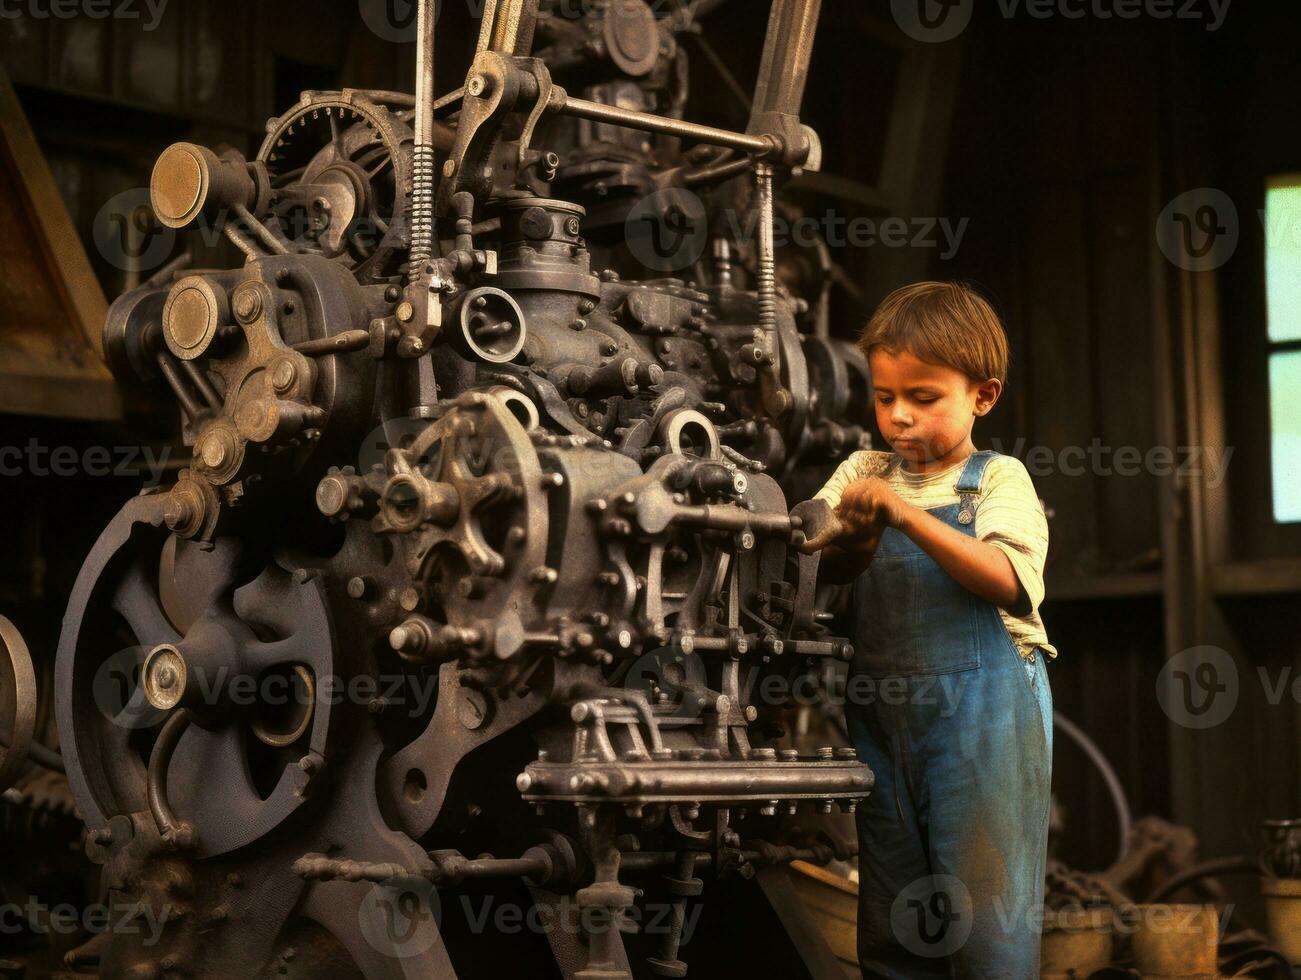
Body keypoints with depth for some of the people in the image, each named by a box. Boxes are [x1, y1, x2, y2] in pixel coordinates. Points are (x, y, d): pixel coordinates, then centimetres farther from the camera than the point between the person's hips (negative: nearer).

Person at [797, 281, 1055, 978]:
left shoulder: (999, 479, -1)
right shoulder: (863, 474, 11)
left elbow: (1006, 581, -17)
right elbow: (822, 571, 1)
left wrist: (905, 514, -25)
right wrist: (855, 541, -20)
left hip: (981, 708, -4)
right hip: (883, 712, 4)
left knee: (985, 905, -1)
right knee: (890, 917, 11)